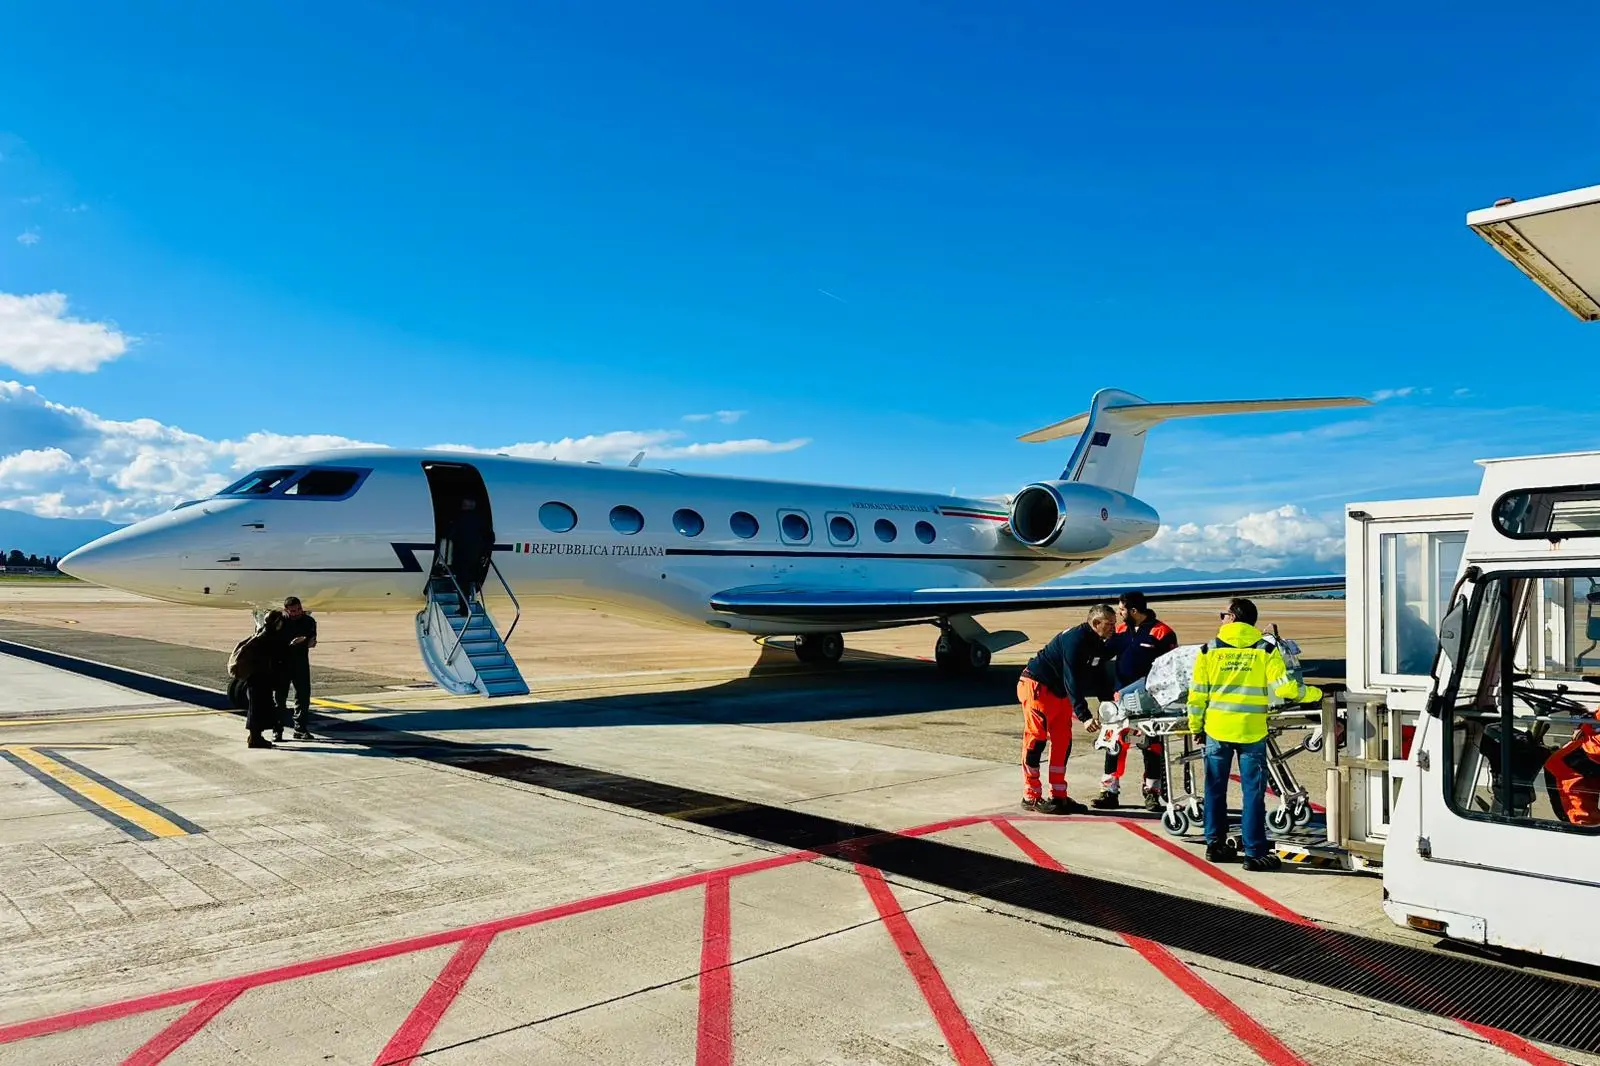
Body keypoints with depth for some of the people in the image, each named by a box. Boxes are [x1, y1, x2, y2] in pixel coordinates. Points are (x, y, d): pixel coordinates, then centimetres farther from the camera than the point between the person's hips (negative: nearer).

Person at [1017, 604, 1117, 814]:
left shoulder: (1098, 645, 4)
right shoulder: (1075, 640, -25)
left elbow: (1100, 679, 11)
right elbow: (1072, 681, -30)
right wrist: (1084, 716, -35)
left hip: (1059, 692, 10)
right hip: (1037, 686, -10)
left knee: (1063, 742, 6)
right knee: (1036, 739, -8)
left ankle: (1058, 796, 11)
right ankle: (1031, 797, -2)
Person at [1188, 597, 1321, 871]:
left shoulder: (1210, 649, -1)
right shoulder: (1266, 650, -4)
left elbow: (1197, 694, 0)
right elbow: (1285, 690, -10)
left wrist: (1195, 725, 12)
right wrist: (1315, 693, 8)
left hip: (1216, 728, 1)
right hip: (1251, 731, -1)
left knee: (1215, 788, 13)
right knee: (1253, 792, 4)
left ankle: (1215, 844, 21)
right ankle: (1254, 853, 6)